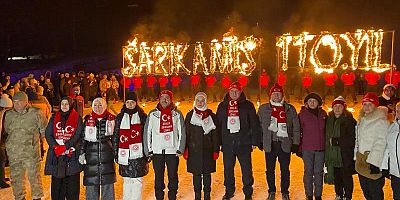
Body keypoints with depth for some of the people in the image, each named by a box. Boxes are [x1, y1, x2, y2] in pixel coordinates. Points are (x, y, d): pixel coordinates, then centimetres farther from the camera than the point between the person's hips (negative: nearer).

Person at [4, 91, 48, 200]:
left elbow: (44, 130, 7)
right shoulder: (9, 114, 6)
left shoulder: (35, 113, -5)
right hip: (13, 152, 4)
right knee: (16, 177, 13)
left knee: (34, 176, 1)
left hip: (31, 151, -4)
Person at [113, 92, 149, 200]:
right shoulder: (120, 117, 10)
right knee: (127, 181, 11)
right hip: (124, 155, 2)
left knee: (137, 181, -1)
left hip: (138, 155, -2)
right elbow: (115, 137, 11)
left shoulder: (143, 117, 3)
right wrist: (115, 154, 6)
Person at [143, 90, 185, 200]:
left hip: (172, 151, -1)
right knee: (158, 177, 8)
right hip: (157, 151, 1)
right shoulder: (153, 114, 5)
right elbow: (147, 133, 6)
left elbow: (182, 132, 5)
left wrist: (180, 149, -2)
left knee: (173, 176, 5)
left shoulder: (177, 114, 4)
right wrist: (148, 150, 1)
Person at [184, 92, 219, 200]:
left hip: (207, 150, 0)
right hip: (194, 150, 0)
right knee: (196, 174, 5)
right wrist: (185, 149, -3)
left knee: (207, 173, 6)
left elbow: (215, 134, 4)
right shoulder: (190, 115, 5)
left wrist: (216, 150, -2)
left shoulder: (211, 116, 4)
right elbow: (186, 133, 4)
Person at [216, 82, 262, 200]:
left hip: (244, 144, -2)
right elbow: (218, 124, 12)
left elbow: (254, 124, 1)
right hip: (227, 144, 3)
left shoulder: (248, 105, 2)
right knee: (228, 169, 11)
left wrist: (255, 141, -4)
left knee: (246, 169, 3)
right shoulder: (222, 106, 9)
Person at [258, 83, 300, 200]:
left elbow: (296, 127, 7)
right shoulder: (263, 109, 8)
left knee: (285, 170, 6)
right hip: (270, 144, 0)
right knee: (270, 170, 7)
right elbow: (259, 125, 11)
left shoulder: (290, 109, 7)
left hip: (285, 144, 0)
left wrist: (295, 143, 2)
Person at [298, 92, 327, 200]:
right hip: (307, 148, -2)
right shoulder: (302, 114, -2)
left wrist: (326, 145, 11)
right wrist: (299, 147, -4)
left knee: (319, 172, 7)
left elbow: (326, 130, 16)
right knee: (308, 172, 4)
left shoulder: (323, 114, 7)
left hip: (320, 148, 3)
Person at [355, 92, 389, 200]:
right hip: (361, 162, 8)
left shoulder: (381, 121, -13)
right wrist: (356, 158, 19)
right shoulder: (362, 120, 14)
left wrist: (373, 162, -23)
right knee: (365, 191, 18)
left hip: (373, 163, -8)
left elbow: (380, 143, -19)